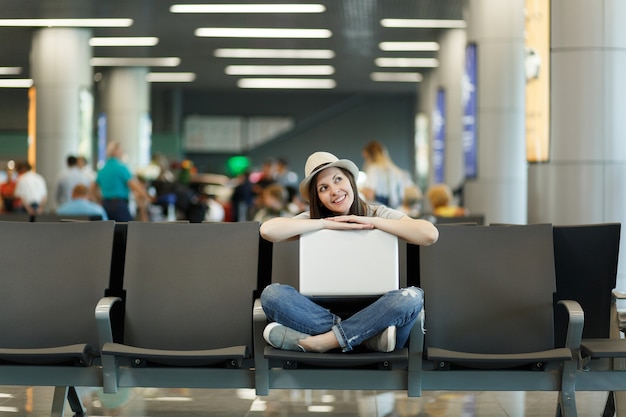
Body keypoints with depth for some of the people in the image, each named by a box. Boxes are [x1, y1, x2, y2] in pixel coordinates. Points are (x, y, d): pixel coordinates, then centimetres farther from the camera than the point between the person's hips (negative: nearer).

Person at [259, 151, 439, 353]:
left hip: (372, 313, -1)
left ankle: (326, 340, -28)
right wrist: (326, 223, -14)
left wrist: (372, 222, -12)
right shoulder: (312, 220, 6)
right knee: (272, 294, -24)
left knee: (412, 297, -31)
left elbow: (431, 234, -15)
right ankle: (371, 336, -28)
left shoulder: (379, 214, 2)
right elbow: (267, 230, -14)